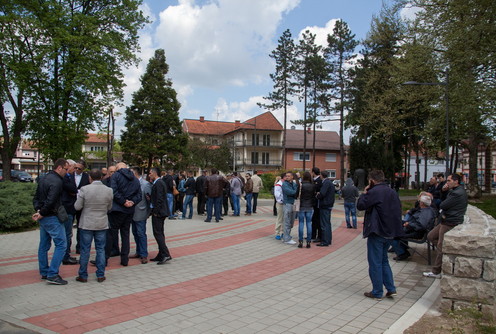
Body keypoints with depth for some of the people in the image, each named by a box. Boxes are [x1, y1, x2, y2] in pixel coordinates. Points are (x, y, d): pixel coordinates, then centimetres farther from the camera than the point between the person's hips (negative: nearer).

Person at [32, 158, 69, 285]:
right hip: (52, 218, -10)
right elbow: (50, 201, -24)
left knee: (44, 246, 16)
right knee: (61, 244, -5)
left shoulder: (44, 178, 13)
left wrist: (38, 210, 3)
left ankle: (44, 273, 25)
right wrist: (41, 214, -11)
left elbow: (36, 197, 15)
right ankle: (52, 275, -6)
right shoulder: (57, 181, -17)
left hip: (43, 218, 10)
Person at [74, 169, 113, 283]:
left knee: (85, 250, 8)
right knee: (101, 249, 10)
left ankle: (83, 275, 17)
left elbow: (77, 207, -7)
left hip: (86, 224, -2)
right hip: (102, 224, 2)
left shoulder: (84, 189, -12)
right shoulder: (109, 190, -5)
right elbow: (109, 208, 4)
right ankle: (100, 275, 14)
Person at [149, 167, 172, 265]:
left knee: (158, 233, -9)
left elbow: (159, 198, -21)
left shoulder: (158, 183, -15)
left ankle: (166, 254, -10)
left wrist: (155, 211, -18)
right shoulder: (160, 182, 16)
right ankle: (161, 255, 19)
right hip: (161, 212, 10)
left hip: (158, 213, -10)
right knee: (160, 233, 13)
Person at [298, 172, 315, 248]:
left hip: (301, 207, -2)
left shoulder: (300, 185, -12)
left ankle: (300, 242, 3)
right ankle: (308, 242, 7)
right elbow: (314, 196, 5)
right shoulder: (312, 186, -2)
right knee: (309, 224, 6)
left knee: (301, 224, 3)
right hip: (309, 207, 2)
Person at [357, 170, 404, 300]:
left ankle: (377, 292, 8)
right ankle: (391, 289, 18)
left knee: (375, 263, 2)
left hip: (377, 232, -8)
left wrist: (364, 193, 2)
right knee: (384, 261, 20)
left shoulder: (374, 192, -16)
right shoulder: (393, 192, 10)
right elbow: (398, 209, 16)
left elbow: (360, 205, -12)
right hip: (390, 232, 8)